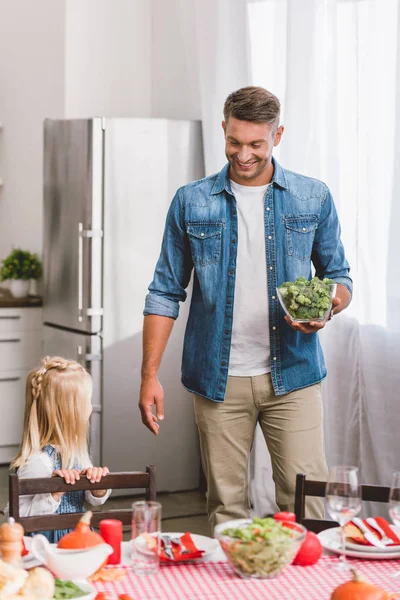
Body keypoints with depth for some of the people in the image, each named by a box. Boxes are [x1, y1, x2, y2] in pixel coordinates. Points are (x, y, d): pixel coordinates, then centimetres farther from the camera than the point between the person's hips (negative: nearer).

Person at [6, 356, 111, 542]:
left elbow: (94, 500, 16)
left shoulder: (74, 448, 7)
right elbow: (16, 517, -18)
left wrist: (98, 486, -4)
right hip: (47, 546, -7)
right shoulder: (37, 461, -18)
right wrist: (55, 494, -25)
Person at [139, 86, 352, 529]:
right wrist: (149, 375, -1)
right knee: (226, 507, 6)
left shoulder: (313, 199, 5)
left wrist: (327, 308, -12)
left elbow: (338, 277, 12)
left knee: (305, 501, -3)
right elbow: (166, 293, 6)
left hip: (292, 376, 0)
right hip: (219, 378, 0)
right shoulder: (191, 202, 4)